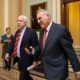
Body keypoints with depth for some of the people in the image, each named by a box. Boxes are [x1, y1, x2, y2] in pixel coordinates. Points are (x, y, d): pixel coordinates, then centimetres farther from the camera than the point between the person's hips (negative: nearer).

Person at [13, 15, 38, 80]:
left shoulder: (31, 32, -13)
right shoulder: (17, 32, 10)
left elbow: (35, 47, -13)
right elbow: (14, 44, 15)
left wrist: (35, 60, -12)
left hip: (25, 60, -7)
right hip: (18, 59, 7)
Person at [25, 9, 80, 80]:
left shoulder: (61, 29, -17)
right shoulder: (42, 30, 6)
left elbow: (70, 51, -16)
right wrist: (34, 49, 0)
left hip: (57, 70, -7)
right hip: (47, 69, 7)